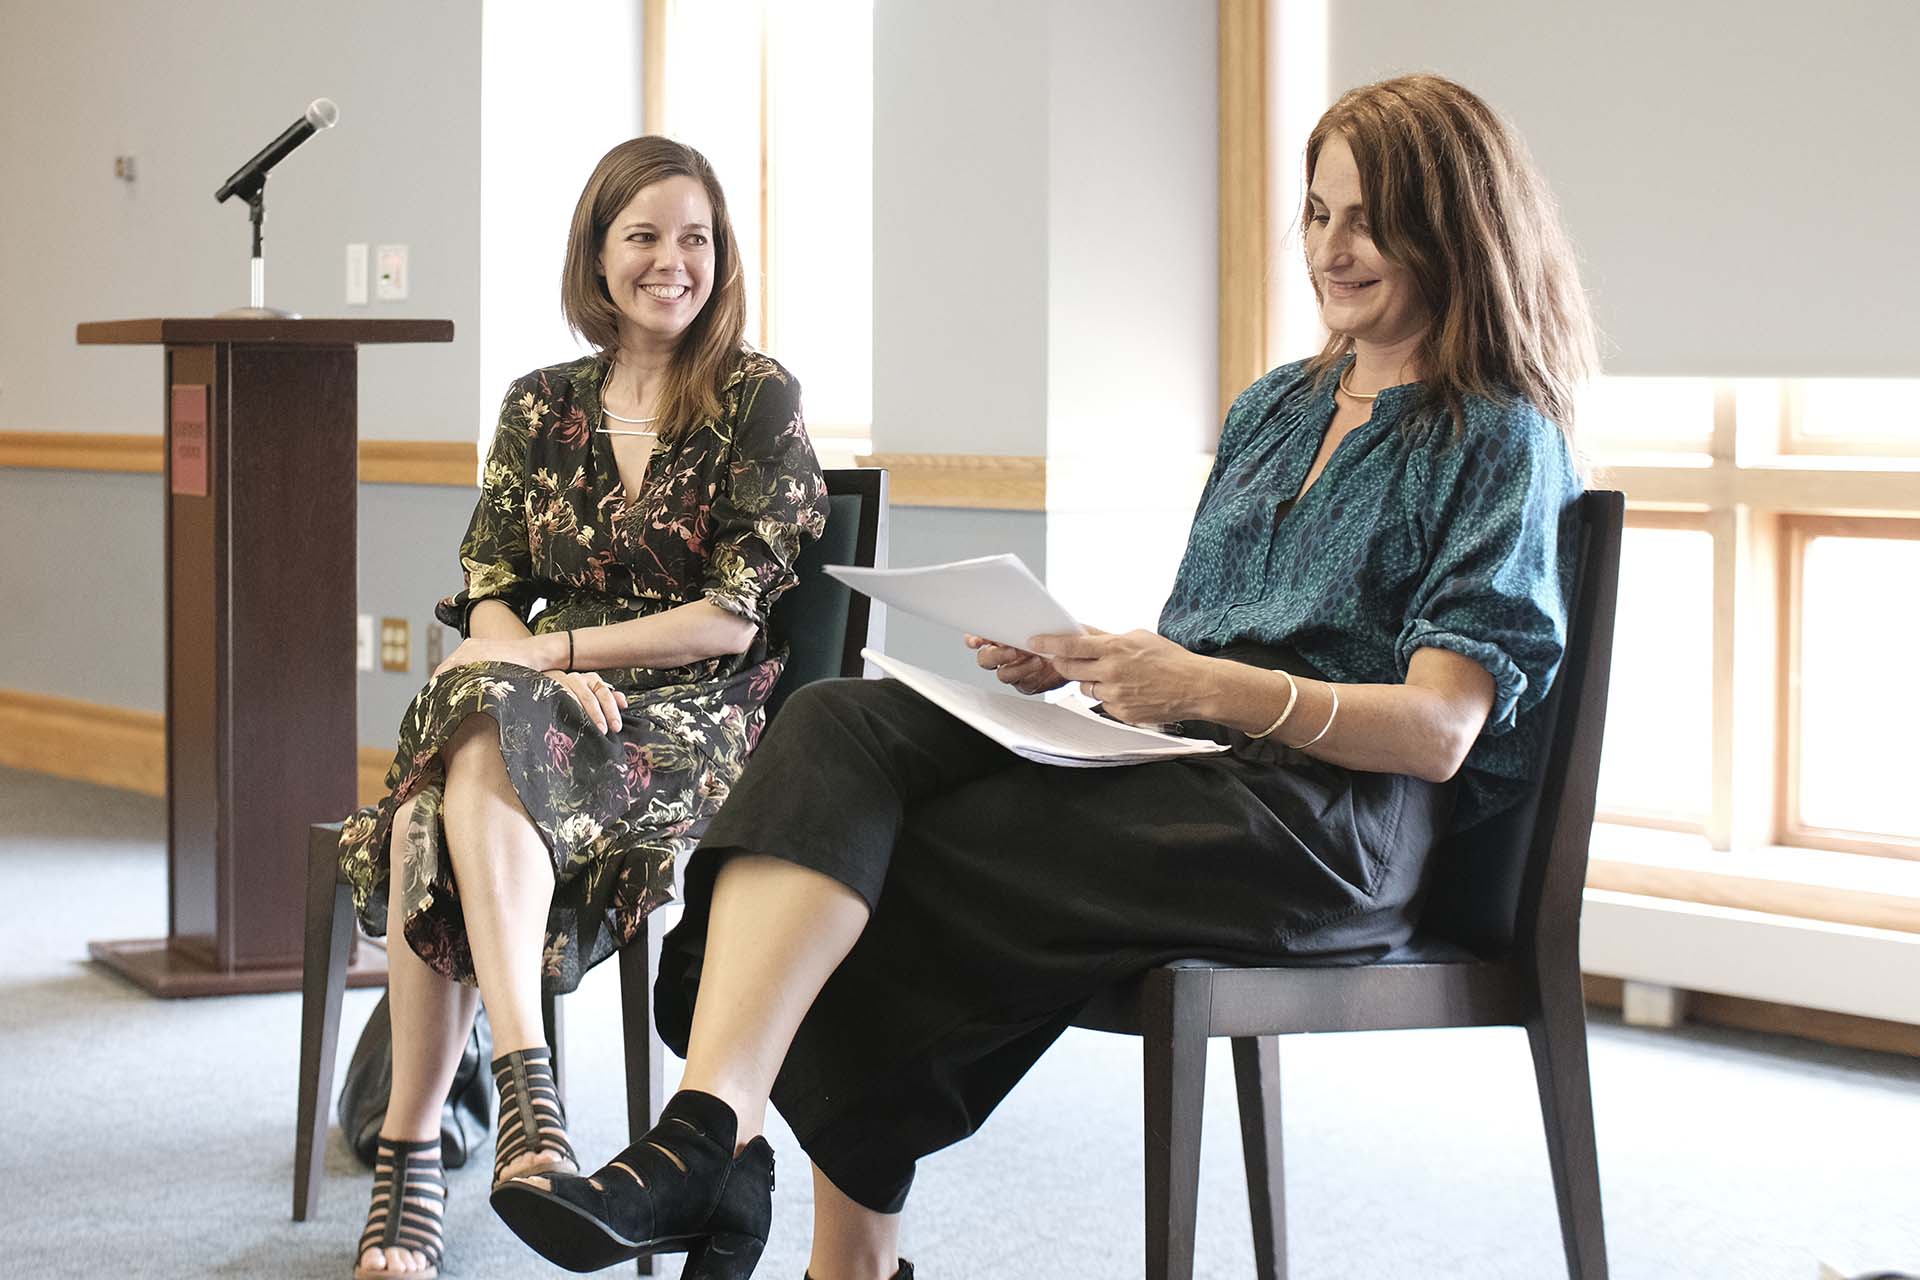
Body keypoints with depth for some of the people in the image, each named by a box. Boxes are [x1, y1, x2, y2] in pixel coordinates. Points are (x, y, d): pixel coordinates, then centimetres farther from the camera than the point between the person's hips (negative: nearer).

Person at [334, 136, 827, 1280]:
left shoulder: (759, 402, 2)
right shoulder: (542, 408, 16)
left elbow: (734, 619, -5)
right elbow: (487, 602, 11)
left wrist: (555, 648, -11)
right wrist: (538, 668, -13)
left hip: (695, 719, -4)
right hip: (545, 706, 4)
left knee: (479, 761, -35)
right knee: (428, 819, -32)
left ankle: (412, 1155, -39)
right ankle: (522, 1078, -37)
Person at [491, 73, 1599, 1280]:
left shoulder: (1503, 444, 1)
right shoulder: (1277, 408, 24)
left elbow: (1439, 731, -10)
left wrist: (1205, 687, -22)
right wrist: (1081, 659, 2)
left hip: (1340, 819, -7)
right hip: (1187, 770, 7)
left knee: (910, 873, -24)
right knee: (840, 724, -22)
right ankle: (711, 1126, -36)